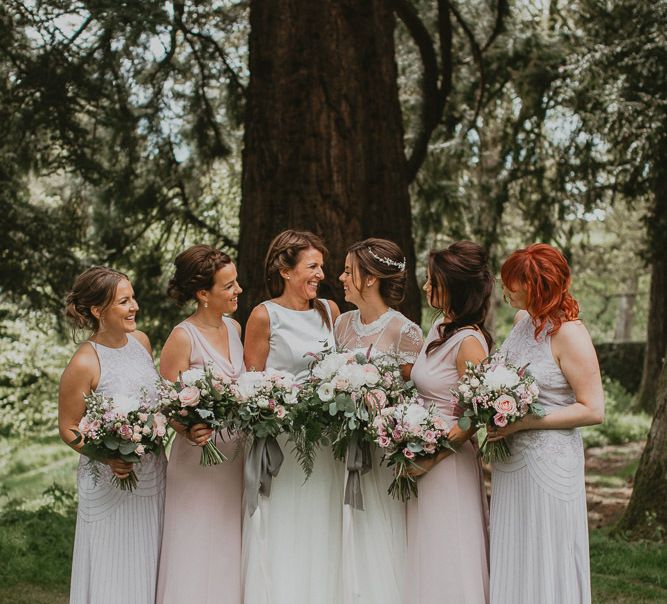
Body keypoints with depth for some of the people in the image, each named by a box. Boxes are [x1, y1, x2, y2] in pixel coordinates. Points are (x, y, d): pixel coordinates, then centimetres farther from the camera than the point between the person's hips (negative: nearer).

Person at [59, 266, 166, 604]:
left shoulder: (140, 341, 0)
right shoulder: (84, 364, -19)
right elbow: (69, 429, -11)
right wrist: (107, 456, -25)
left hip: (153, 473, 6)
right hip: (111, 482, -6)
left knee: (148, 567, 16)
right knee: (114, 577, 5)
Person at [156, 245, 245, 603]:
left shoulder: (234, 328, 7)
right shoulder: (182, 338, -13)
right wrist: (189, 432, -30)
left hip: (236, 457, 6)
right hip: (199, 456, -6)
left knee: (230, 554, 11)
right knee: (199, 559, 0)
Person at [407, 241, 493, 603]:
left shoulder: (469, 342, -19)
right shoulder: (440, 328, 8)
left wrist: (432, 458, -18)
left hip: (450, 463, -9)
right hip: (426, 460, 9)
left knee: (445, 563, 2)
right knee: (426, 560, 15)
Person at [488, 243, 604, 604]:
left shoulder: (569, 334, -17)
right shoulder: (523, 319, 6)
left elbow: (592, 410, -18)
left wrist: (523, 422, -20)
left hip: (548, 464, -8)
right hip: (511, 460, 8)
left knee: (546, 565, 3)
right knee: (512, 564, 15)